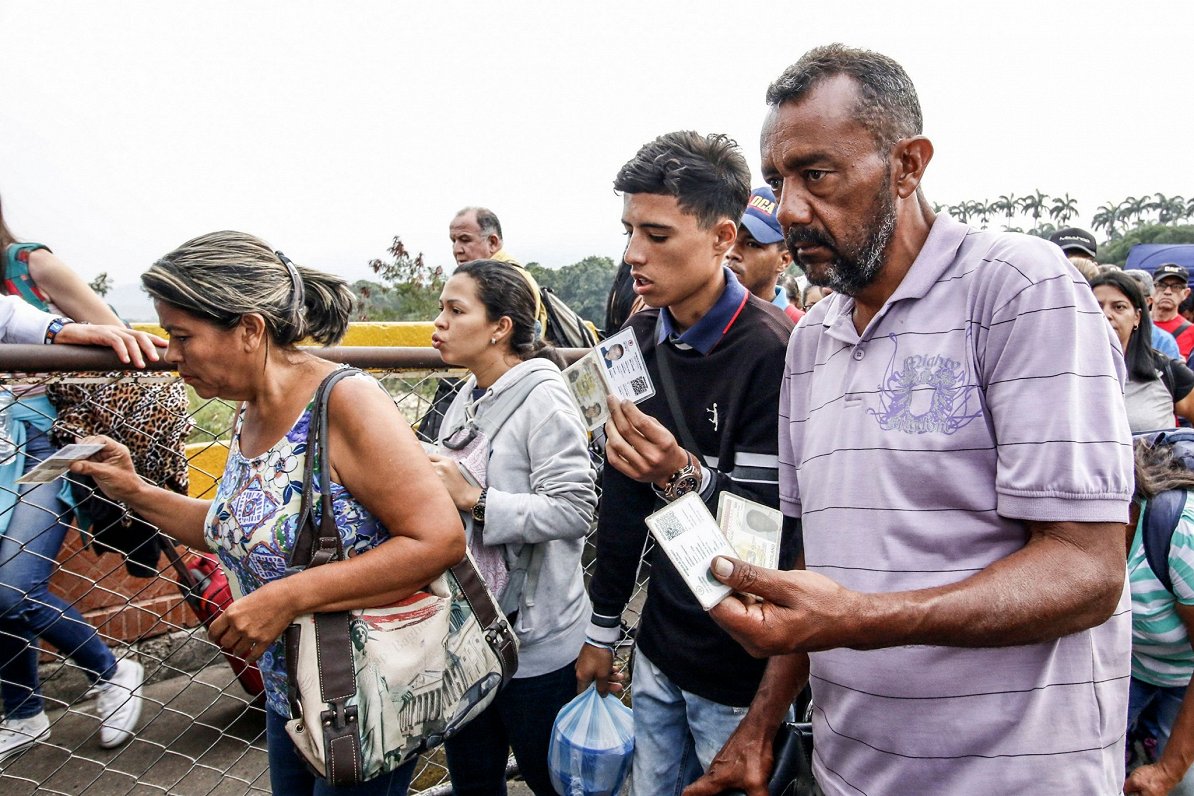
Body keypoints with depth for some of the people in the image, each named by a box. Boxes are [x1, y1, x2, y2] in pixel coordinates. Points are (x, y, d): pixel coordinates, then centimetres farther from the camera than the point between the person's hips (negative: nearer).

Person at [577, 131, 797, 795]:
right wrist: (603, 627, 11)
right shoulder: (640, 337, 0)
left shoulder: (776, 350, -20)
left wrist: (685, 477, -37)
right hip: (660, 647, 6)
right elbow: (622, 496, 6)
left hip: (740, 667, -6)